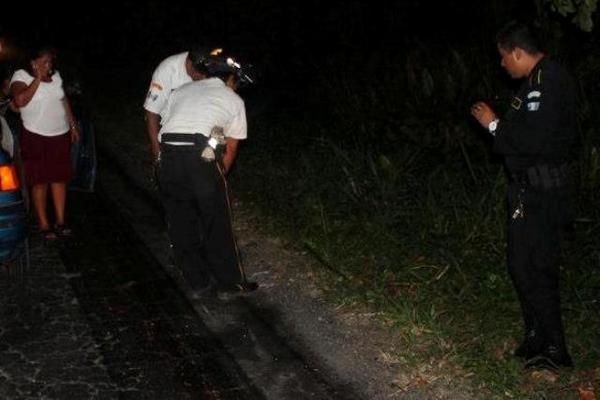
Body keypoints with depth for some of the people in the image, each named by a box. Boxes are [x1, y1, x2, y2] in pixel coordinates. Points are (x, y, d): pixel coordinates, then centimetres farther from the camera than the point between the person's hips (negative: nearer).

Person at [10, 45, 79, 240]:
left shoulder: (55, 75, 8)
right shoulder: (21, 75, -8)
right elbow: (20, 101, -26)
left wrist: (73, 125, 17)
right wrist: (38, 78, -22)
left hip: (61, 136, 5)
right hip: (36, 138, -5)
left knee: (60, 179, 8)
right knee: (40, 182, -1)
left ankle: (60, 221, 16)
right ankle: (44, 225, 6)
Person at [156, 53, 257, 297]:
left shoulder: (181, 91, 28)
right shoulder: (234, 100, 20)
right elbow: (230, 149, 20)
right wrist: (218, 178, 31)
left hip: (168, 154, 3)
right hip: (201, 155, -3)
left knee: (181, 224, 16)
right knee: (217, 223, 13)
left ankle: (199, 284, 25)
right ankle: (230, 281, 26)